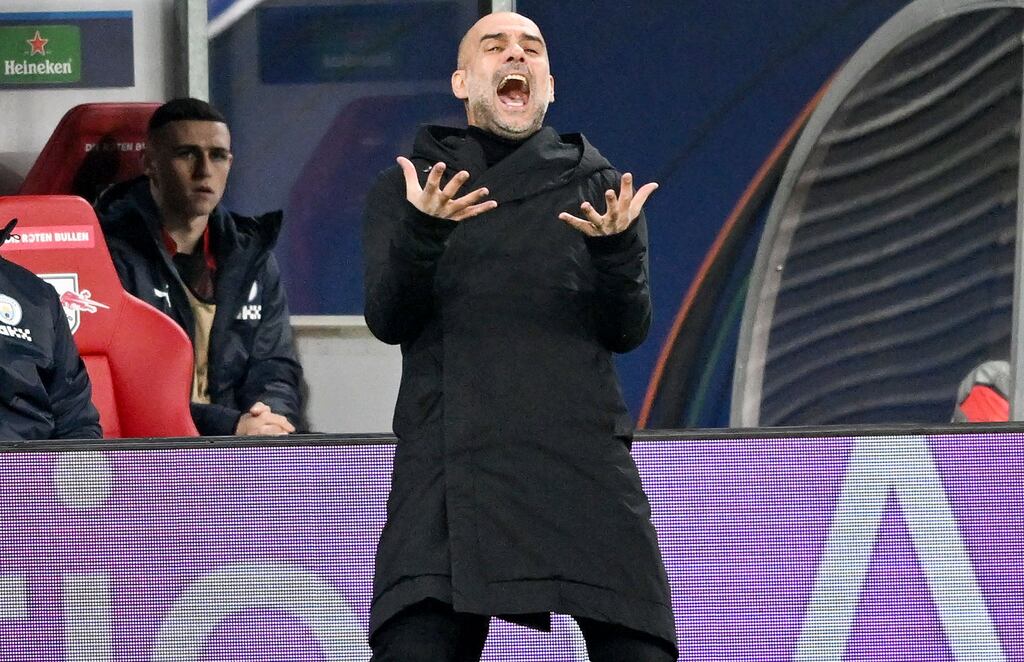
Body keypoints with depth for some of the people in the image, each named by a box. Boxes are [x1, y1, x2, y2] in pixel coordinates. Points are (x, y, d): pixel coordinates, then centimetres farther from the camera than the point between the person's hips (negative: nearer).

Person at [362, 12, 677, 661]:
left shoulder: (598, 188, 17)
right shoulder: (406, 188, 14)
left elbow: (628, 330, 7)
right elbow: (388, 319, 1)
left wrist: (616, 246, -14)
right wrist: (422, 231, -17)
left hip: (584, 454, 1)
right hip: (449, 457, -1)